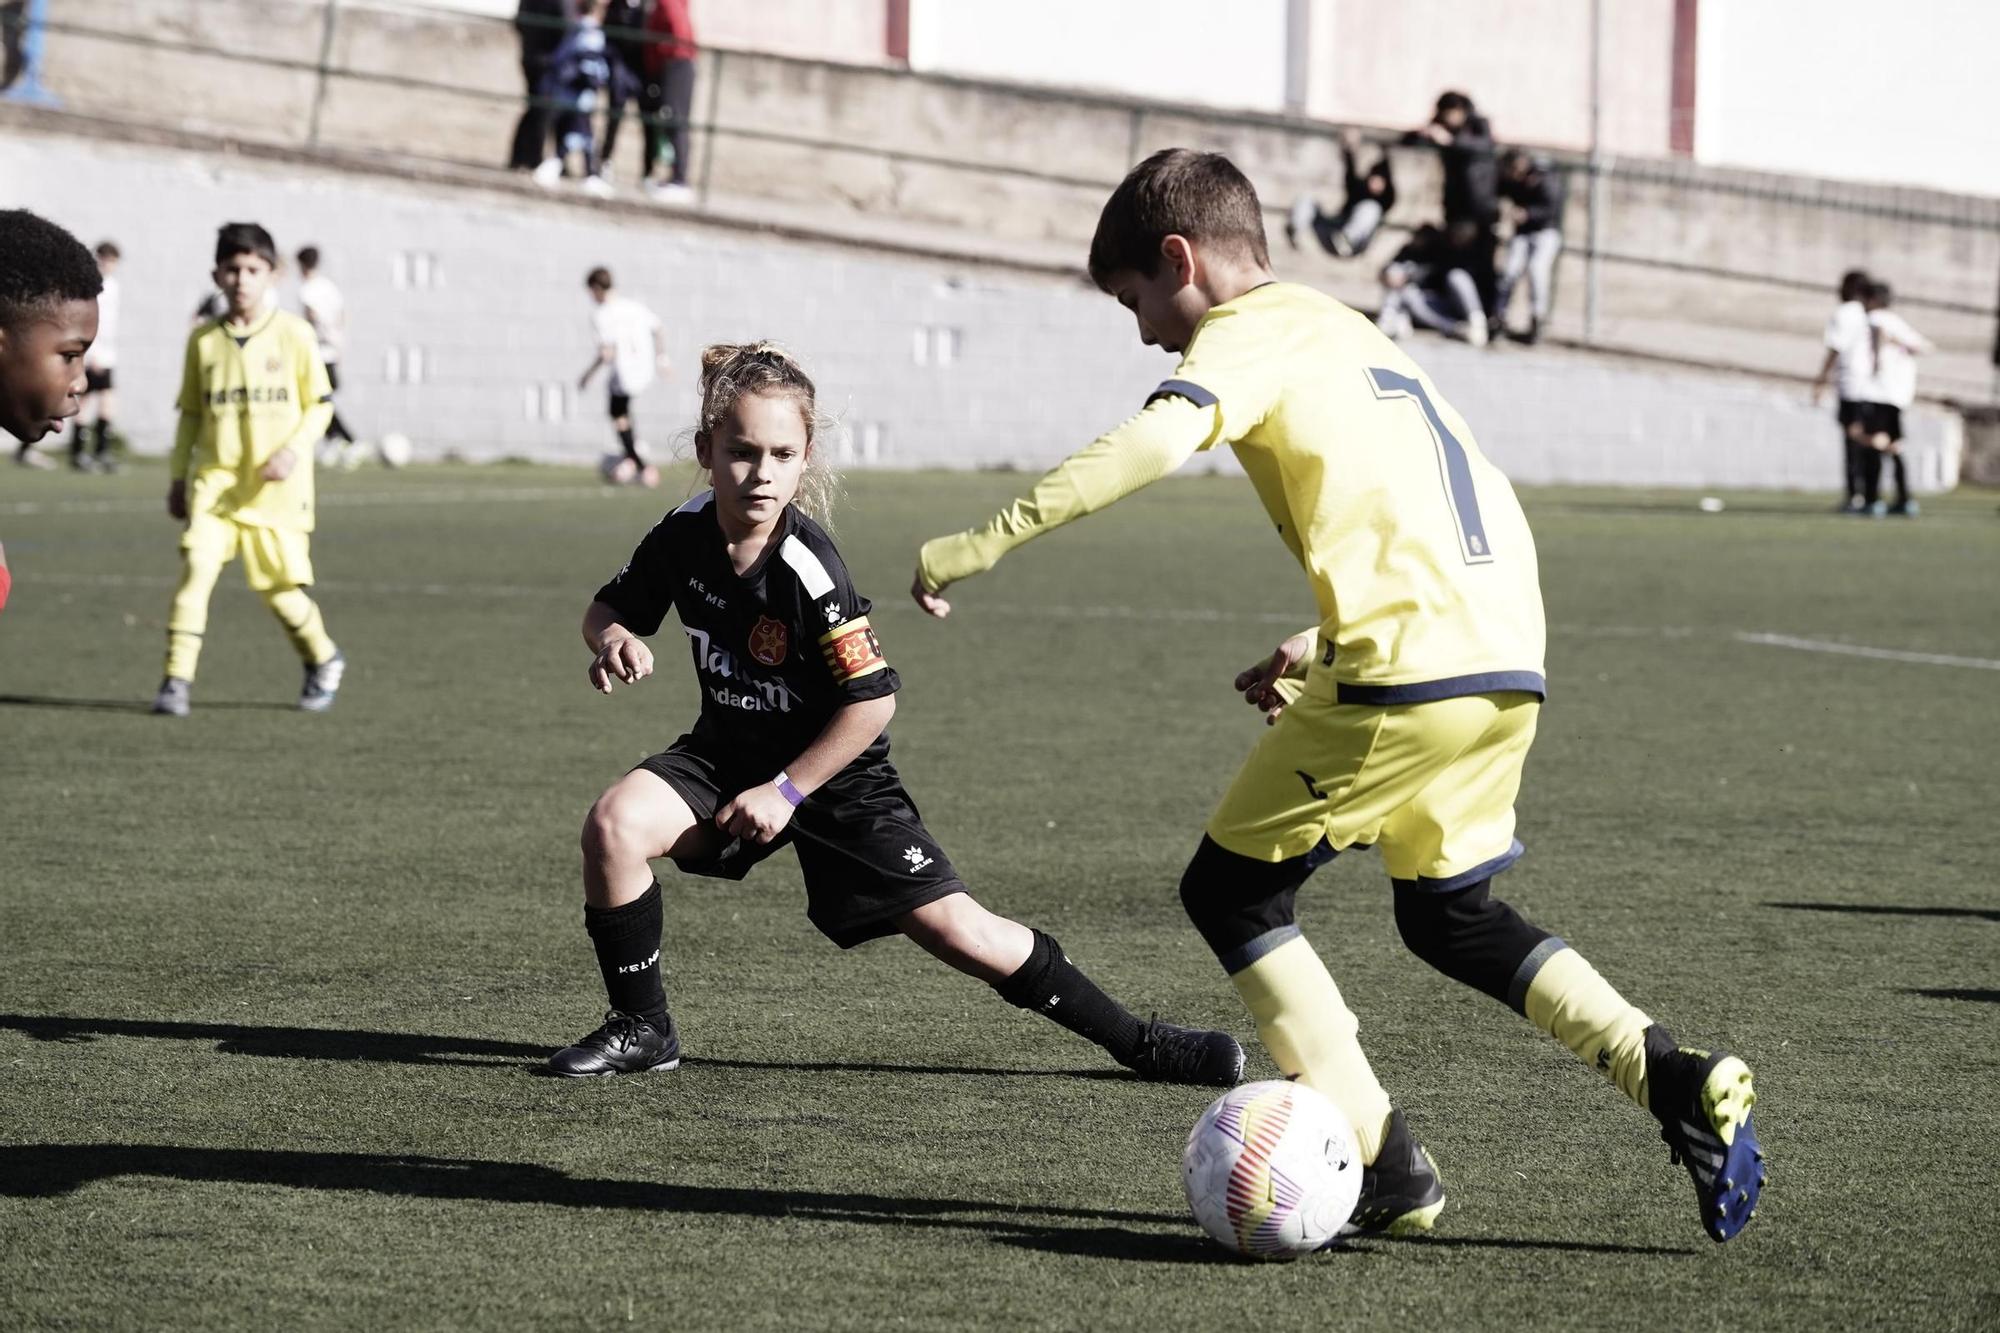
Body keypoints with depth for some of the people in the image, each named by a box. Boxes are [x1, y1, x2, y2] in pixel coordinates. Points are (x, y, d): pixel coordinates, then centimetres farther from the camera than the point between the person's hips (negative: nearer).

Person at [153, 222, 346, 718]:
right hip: (214, 478, 2)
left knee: (279, 585, 4)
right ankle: (177, 679, -16)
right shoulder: (204, 340, 5)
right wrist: (177, 477, 11)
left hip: (277, 486, -2)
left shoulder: (294, 334, -3)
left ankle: (322, 660, 32)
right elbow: (190, 413, 14)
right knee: (196, 566, -16)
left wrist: (293, 451, -14)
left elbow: (320, 405, 1)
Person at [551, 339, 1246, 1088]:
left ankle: (1140, 1044, 6)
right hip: (727, 755, 4)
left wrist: (787, 792, -19)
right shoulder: (683, 538, -12)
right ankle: (642, 1030, -3)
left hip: (834, 773, -4)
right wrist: (613, 640, -19)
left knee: (953, 927, -9)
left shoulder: (809, 570, -26)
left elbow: (872, 701, -21)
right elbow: (608, 610, 6)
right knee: (614, 824, -22)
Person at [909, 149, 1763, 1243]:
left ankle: (1385, 1169, 0)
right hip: (1510, 660, 9)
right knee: (1452, 917, 25)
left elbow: (1156, 440, -21)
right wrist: (1325, 646, 24)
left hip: (1406, 671, -9)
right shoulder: (1344, 329, 28)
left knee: (1228, 894, 6)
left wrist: (981, 544, -22)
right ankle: (1677, 1079, 8)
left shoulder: (1249, 333, 0)